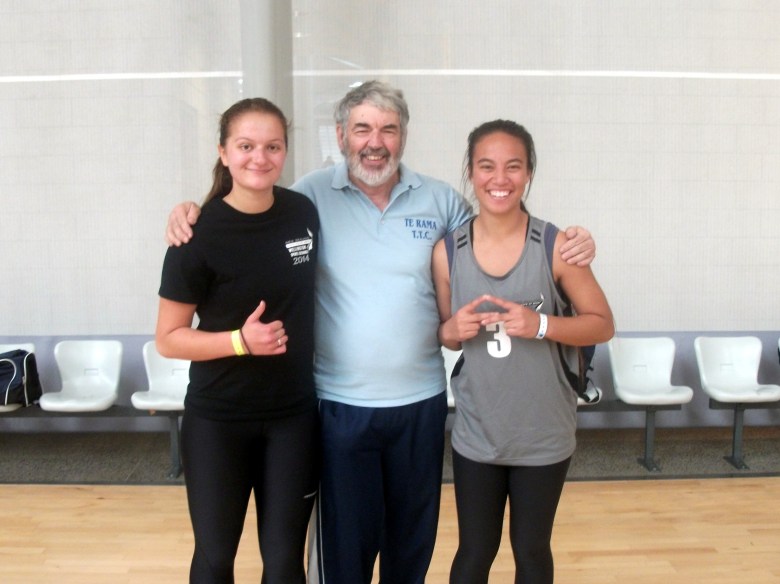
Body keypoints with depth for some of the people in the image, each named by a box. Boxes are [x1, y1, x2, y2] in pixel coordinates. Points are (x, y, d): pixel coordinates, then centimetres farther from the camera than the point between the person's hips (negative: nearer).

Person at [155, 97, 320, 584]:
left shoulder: (304, 212, -2)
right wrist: (241, 340, -23)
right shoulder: (200, 234, -14)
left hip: (294, 416, 3)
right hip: (217, 421, -3)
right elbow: (169, 339, -9)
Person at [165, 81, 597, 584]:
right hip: (340, 404, -2)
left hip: (421, 400, 2)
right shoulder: (312, 196, -6)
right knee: (342, 542, 13)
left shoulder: (440, 200, 0)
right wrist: (192, 213, -14)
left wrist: (567, 246, -6)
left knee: (413, 539, 22)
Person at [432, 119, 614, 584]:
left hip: (544, 435, -1)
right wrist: (453, 330, -16)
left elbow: (603, 325, -5)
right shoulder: (448, 251, -5)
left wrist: (540, 324, -21)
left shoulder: (556, 246, -11)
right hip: (476, 435, 1)